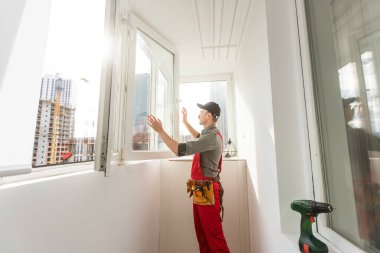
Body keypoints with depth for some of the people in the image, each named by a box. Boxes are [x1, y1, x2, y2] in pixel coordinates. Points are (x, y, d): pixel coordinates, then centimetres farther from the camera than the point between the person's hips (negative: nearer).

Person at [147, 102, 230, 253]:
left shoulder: (212, 136, -19)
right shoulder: (210, 134, 12)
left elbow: (181, 150, -27)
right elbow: (199, 138, 36)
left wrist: (160, 130, -20)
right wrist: (185, 122, 37)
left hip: (207, 193, -10)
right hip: (200, 192, 10)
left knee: (214, 237, 3)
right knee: (202, 236, 18)